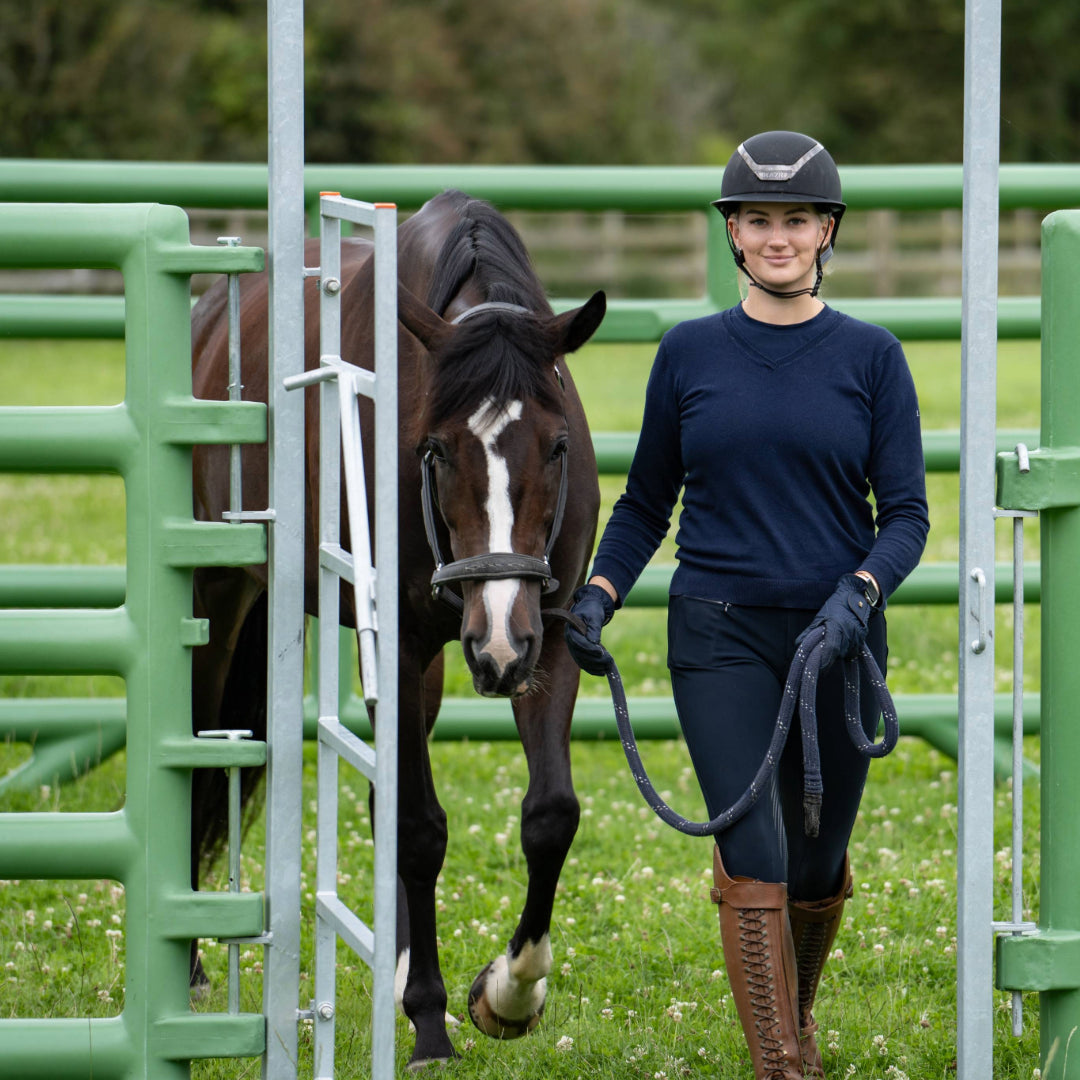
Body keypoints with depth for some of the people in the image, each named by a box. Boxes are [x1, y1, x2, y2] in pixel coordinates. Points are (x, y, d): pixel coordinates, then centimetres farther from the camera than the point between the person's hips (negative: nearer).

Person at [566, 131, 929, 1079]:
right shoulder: (690, 353, 3)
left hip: (836, 636, 1)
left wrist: (858, 595, -21)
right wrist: (598, 596, -4)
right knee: (754, 852, -13)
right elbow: (646, 504, 11)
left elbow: (906, 513, -3)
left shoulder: (871, 358, 0)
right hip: (719, 636, -1)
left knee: (818, 861, 11)